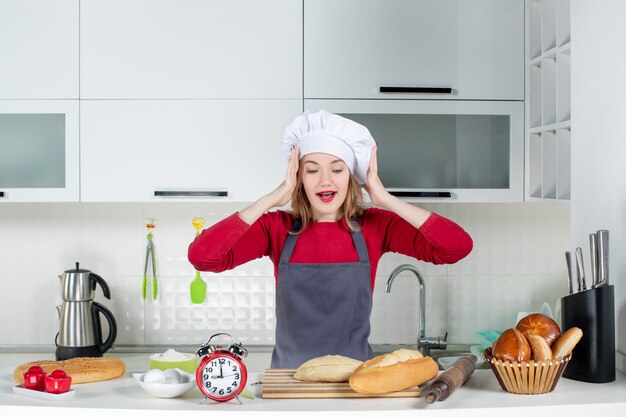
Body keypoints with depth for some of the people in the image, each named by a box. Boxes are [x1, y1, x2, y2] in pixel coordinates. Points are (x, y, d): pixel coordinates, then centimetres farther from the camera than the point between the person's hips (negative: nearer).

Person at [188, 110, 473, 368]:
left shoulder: (375, 226, 1)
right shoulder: (277, 227, 0)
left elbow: (458, 247, -10)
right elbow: (201, 256, -14)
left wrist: (385, 199, -10)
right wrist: (272, 198, -12)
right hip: (290, 376, 0)